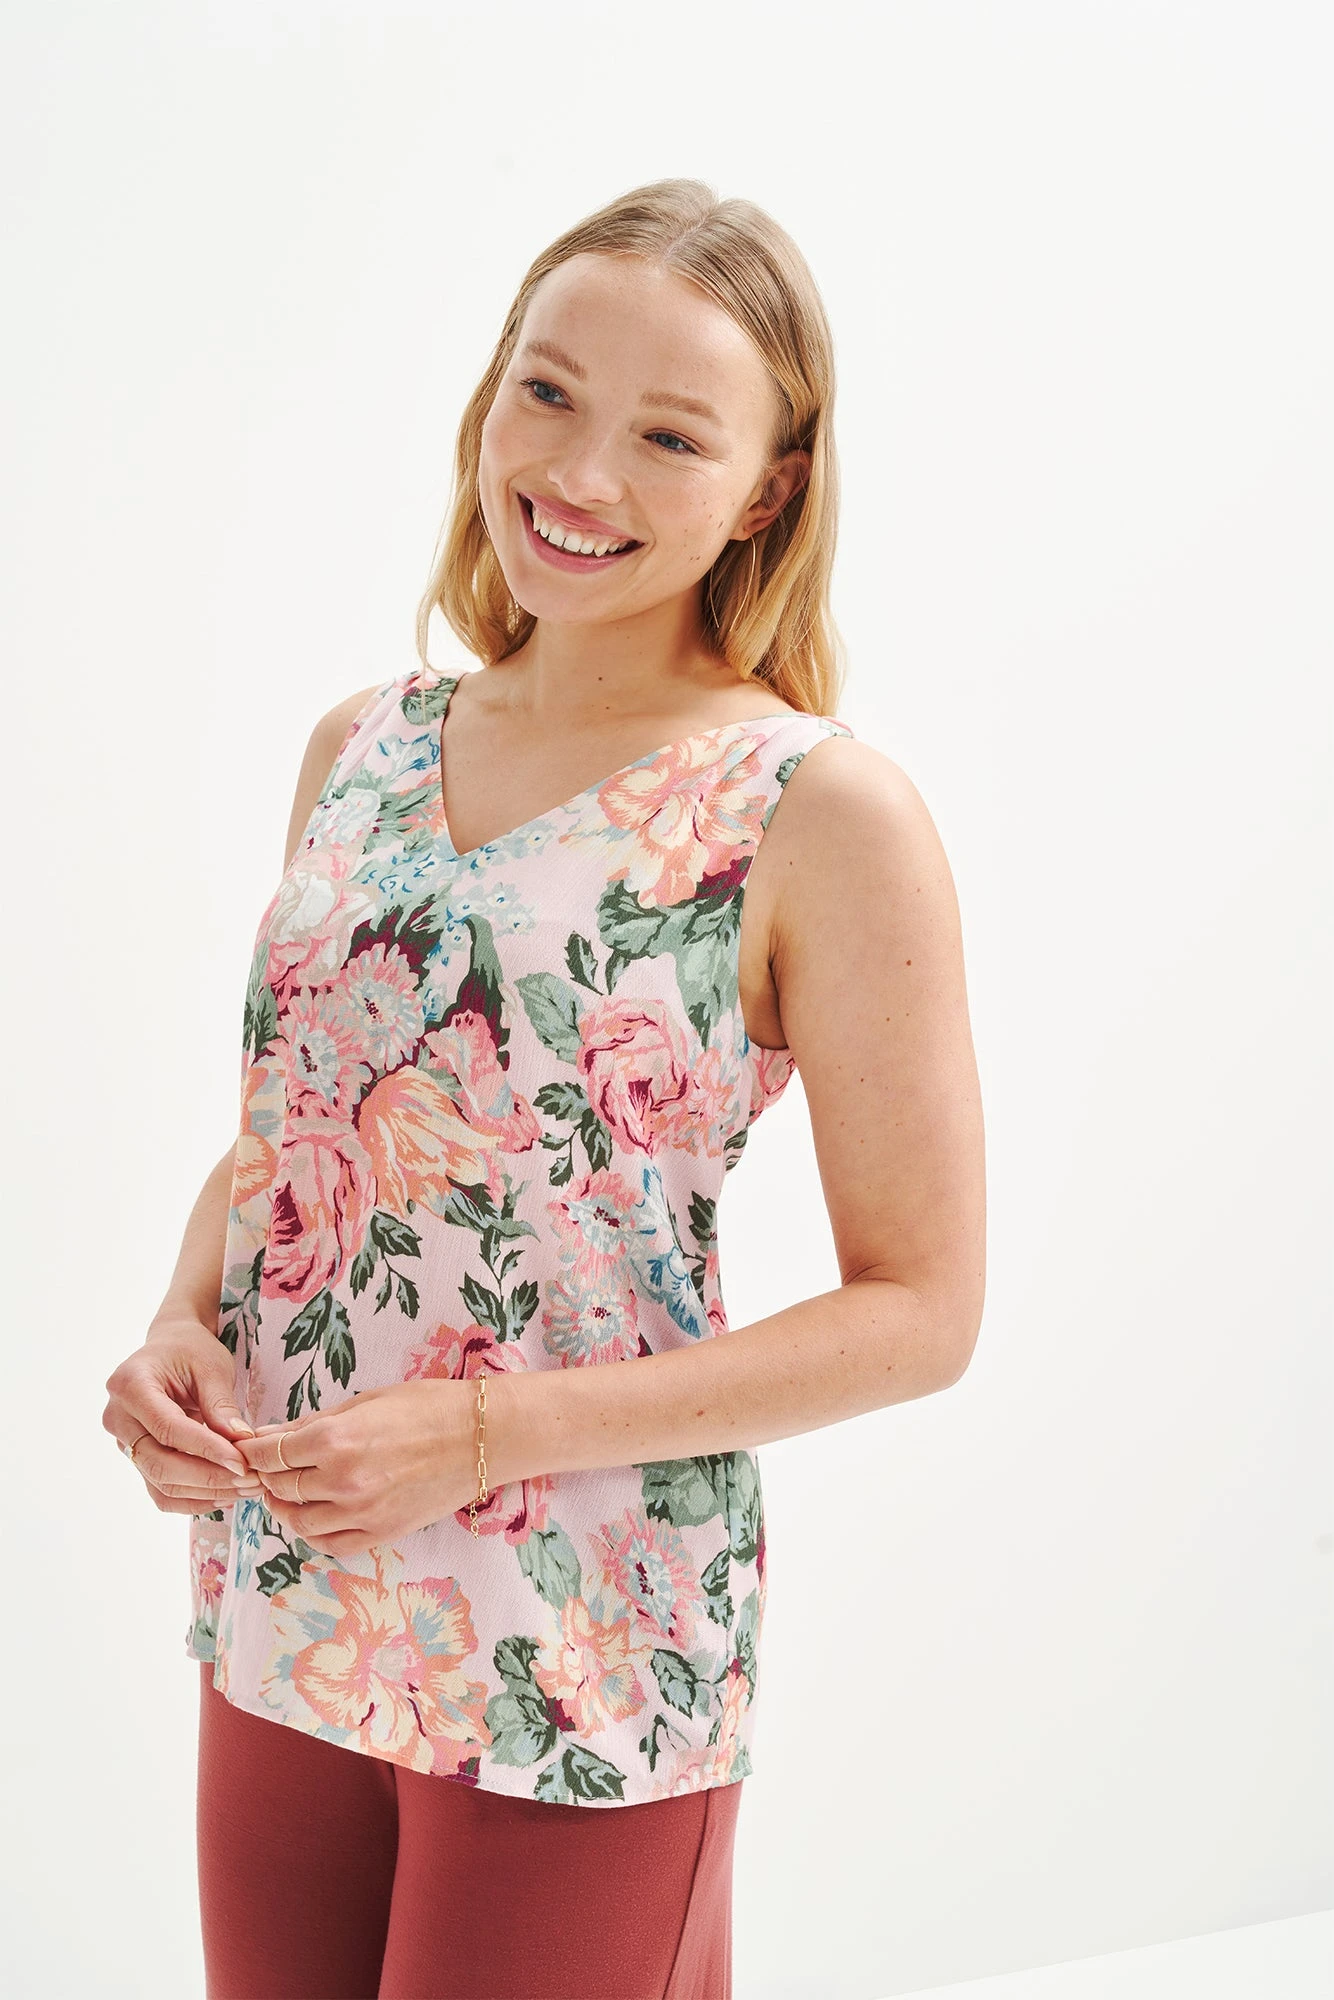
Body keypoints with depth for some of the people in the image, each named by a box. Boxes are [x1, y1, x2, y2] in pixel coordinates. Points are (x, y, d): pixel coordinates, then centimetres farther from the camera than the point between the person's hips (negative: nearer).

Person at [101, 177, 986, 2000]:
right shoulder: (361, 747, 4)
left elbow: (918, 1308, -12)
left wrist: (486, 1433, -18)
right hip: (280, 1607, 5)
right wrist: (182, 1328, -5)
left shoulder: (823, 812, -13)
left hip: (584, 1661, -5)